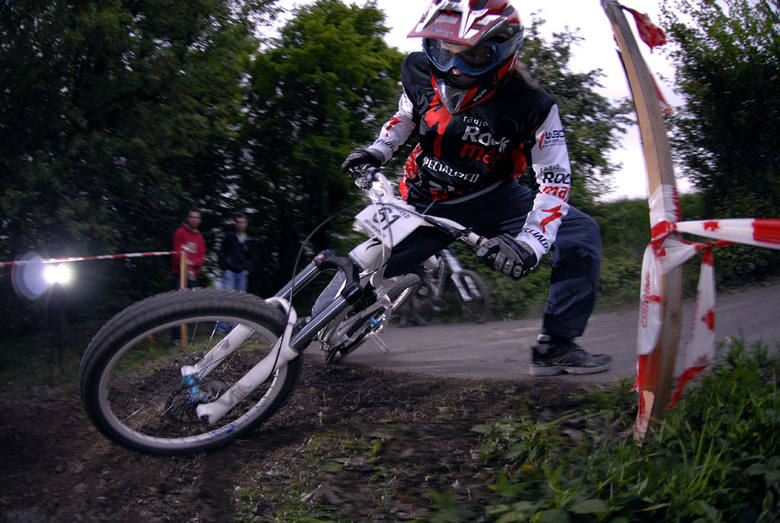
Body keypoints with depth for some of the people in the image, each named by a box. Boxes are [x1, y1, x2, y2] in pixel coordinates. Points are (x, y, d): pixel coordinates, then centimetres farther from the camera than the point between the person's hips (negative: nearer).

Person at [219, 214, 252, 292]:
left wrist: (247, 269, 3)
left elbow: (250, 257, 17)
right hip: (229, 271, -3)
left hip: (242, 273, 3)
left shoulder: (249, 240, 12)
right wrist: (223, 268, -3)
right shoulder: (229, 236, 5)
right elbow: (222, 253, 5)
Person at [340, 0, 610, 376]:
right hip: (424, 204, 1)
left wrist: (529, 241, -34)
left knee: (581, 234, -19)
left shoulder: (529, 104, -22)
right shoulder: (419, 71, -12)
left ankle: (555, 347, -10)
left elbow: (555, 177, -20)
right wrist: (378, 150, -5)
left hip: (491, 199, -1)